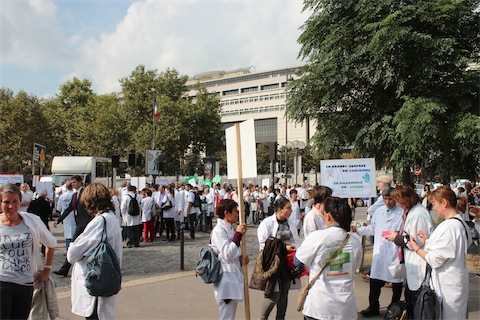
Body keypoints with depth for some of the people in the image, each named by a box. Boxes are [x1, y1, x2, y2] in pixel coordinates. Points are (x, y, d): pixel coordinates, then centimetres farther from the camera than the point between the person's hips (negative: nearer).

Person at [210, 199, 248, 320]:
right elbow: (227, 254, -25)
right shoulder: (218, 230, -17)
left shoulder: (232, 228, 10)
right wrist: (238, 234, -21)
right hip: (225, 278, -9)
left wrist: (242, 258, -1)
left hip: (234, 275, 9)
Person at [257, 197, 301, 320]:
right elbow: (263, 244, -16)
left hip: (287, 263, 6)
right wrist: (283, 248, -20)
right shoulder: (267, 222, -10)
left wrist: (293, 247, -9)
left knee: (284, 293, 14)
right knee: (274, 294, -9)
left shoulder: (290, 223, 10)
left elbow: (297, 241, 14)